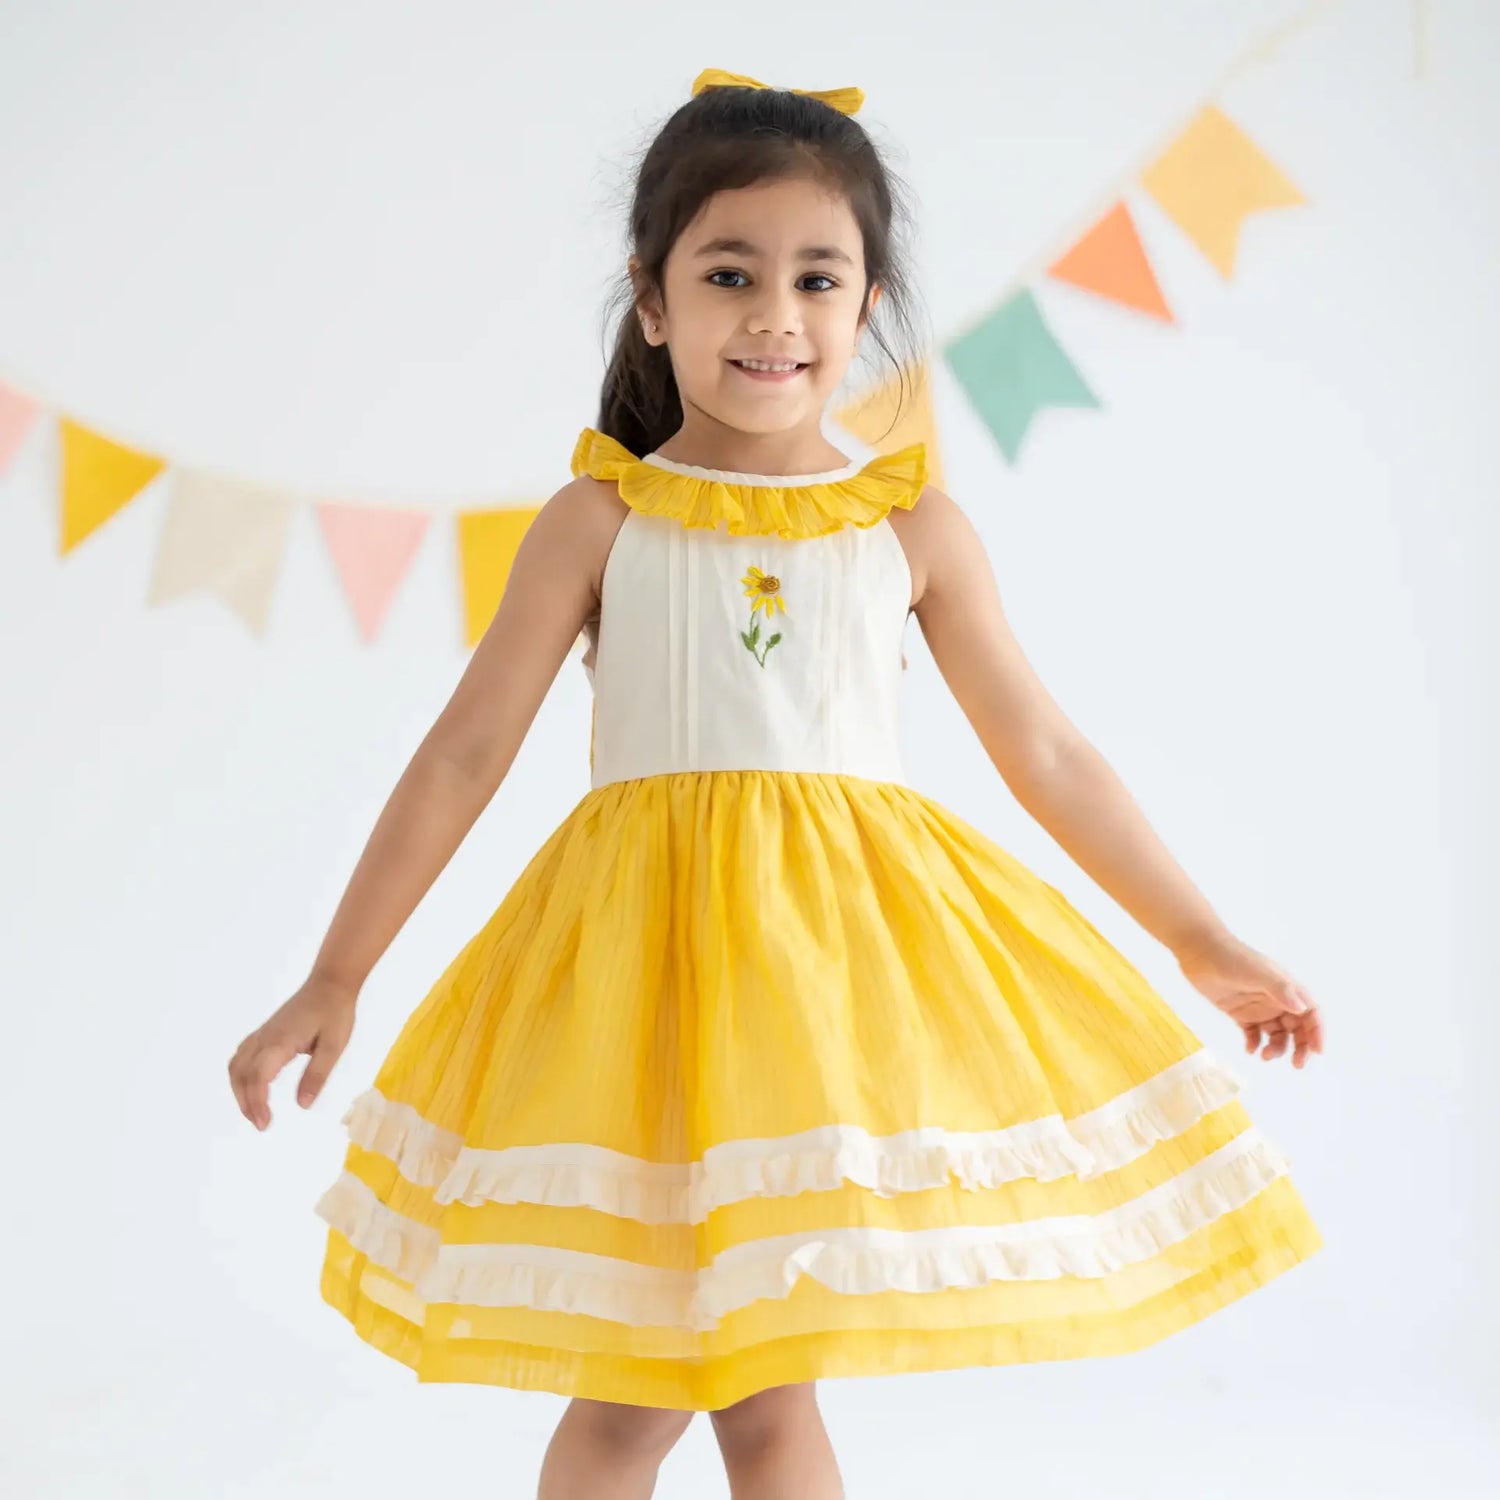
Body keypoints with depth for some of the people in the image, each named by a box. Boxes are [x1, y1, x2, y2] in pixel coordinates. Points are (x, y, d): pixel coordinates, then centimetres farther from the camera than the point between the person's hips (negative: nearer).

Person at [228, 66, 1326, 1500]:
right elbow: (466, 752, 2)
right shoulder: (598, 519, 1)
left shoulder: (913, 525, 5)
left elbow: (1044, 753, 11)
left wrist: (1202, 942, 13)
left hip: (846, 949, 1)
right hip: (645, 960, 0)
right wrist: (334, 979, 1)